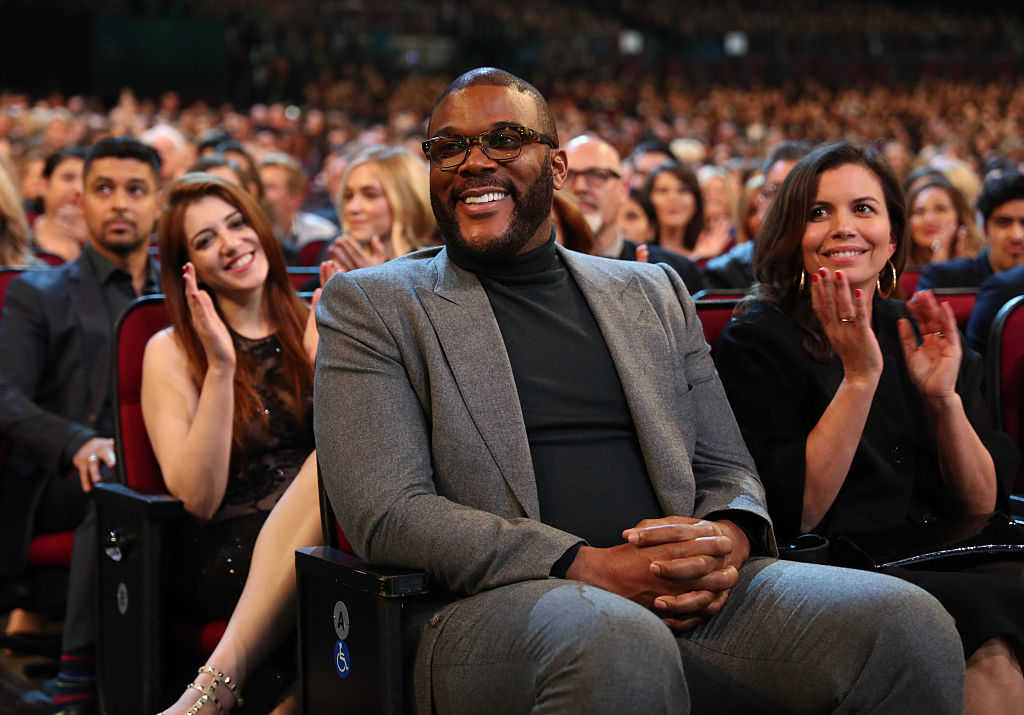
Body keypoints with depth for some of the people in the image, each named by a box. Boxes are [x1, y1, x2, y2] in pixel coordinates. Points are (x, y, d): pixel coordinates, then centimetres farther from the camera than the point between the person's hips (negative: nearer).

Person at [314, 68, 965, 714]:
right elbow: (386, 514, -3)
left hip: (687, 598, 4)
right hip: (500, 607, -4)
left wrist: (729, 539, -6)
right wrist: (592, 567, -14)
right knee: (617, 649, -40)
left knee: (907, 625, -22)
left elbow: (727, 470, 22)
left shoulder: (654, 293, 22)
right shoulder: (369, 305, 9)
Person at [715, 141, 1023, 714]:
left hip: (946, 562, 4)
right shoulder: (758, 340, 1)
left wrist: (943, 397, -7)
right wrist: (859, 378, -14)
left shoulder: (924, 334, 14)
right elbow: (792, 514, -9)